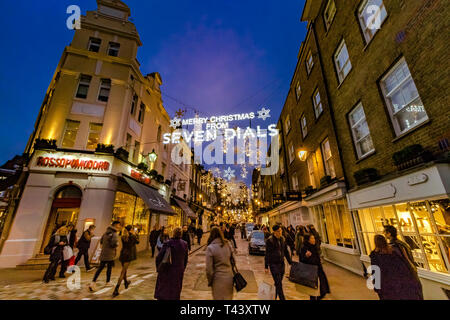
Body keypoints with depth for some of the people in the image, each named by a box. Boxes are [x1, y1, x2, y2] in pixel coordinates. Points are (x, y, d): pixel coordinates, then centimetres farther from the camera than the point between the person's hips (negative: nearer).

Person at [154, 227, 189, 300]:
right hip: (179, 271, 2)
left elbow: (159, 257, -16)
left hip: (167, 270, -2)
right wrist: (182, 269, 14)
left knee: (163, 291, 20)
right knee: (175, 290, 20)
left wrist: (158, 268, 1)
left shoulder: (167, 243, -19)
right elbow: (185, 259, 0)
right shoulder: (184, 244, -10)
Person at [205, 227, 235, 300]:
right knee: (228, 297, 22)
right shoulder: (228, 244, -4)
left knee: (219, 297, 17)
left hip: (218, 279, -4)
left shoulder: (210, 248, -16)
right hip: (229, 277, 4)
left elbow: (209, 269, -14)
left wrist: (209, 281, 1)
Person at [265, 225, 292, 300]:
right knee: (279, 284, -5)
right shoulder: (270, 240, -15)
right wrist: (266, 266, -9)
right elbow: (267, 254, -10)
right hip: (273, 264, -5)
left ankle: (274, 297, 35)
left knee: (278, 283, 16)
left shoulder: (282, 239, 3)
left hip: (281, 263, 6)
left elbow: (286, 251, 13)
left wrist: (290, 262, 12)